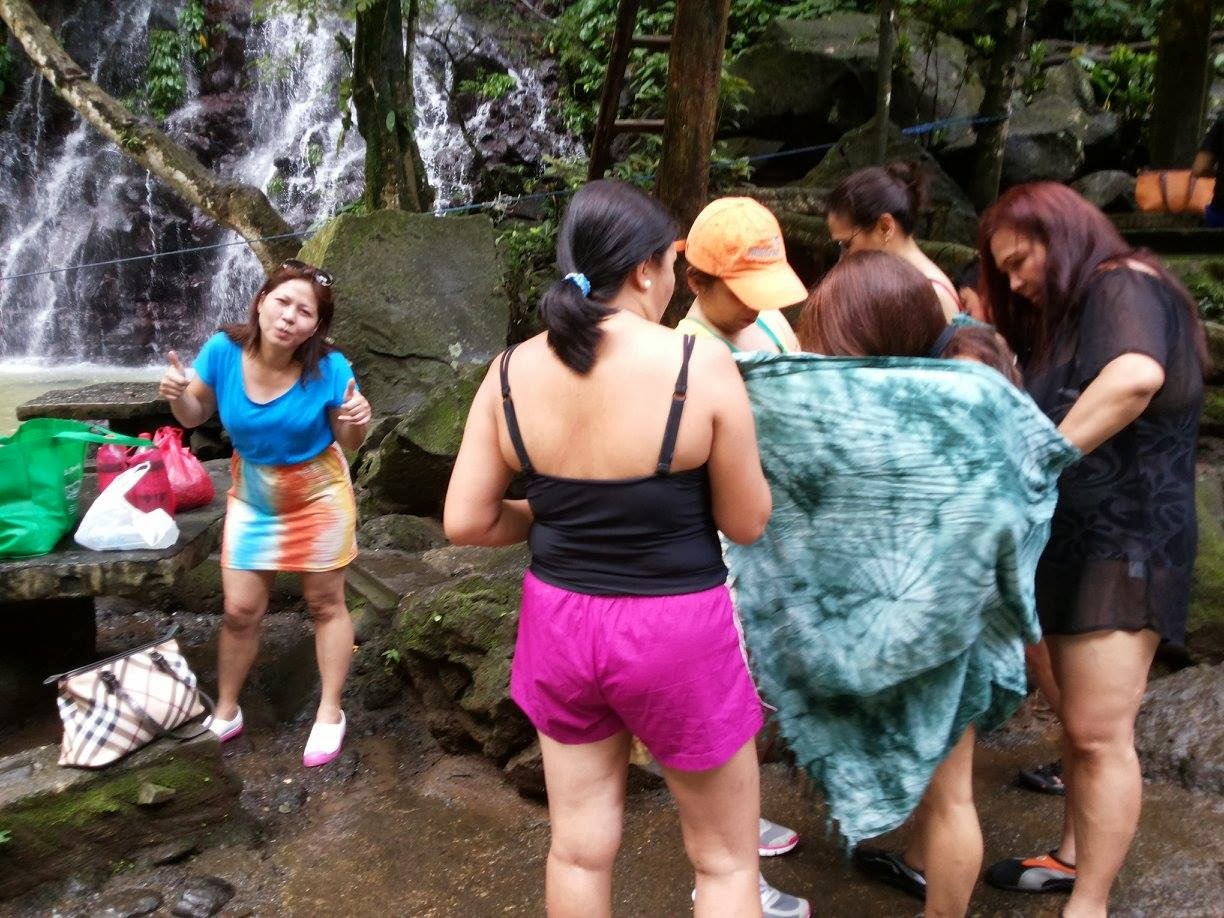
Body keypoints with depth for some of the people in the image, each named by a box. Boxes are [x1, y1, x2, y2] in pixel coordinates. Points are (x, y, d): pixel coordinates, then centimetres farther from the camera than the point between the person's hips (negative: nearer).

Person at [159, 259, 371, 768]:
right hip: (252, 497, 3)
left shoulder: (328, 368, -22)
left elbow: (348, 441, -9)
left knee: (325, 605, 9)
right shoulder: (223, 350, -16)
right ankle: (225, 712, 31)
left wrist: (357, 420, -31)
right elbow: (195, 414, -1)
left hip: (317, 496, -2)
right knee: (240, 611, 8)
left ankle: (329, 713, 25)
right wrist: (177, 394, -22)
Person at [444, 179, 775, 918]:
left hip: (561, 620, 4)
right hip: (678, 630, -4)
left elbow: (466, 522, -3)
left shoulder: (513, 371, -6)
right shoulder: (702, 364, -17)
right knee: (726, 858, 19)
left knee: (580, 847, 22)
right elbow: (748, 523, -8)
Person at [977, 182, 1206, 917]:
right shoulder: (1071, 312, 20)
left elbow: (1137, 375, -33)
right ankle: (1073, 857, 29)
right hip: (1078, 539, 10)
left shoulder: (1121, 285, -12)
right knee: (1079, 722, 16)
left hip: (1124, 543, -9)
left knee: (1100, 734, -5)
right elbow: (1044, 409, 17)